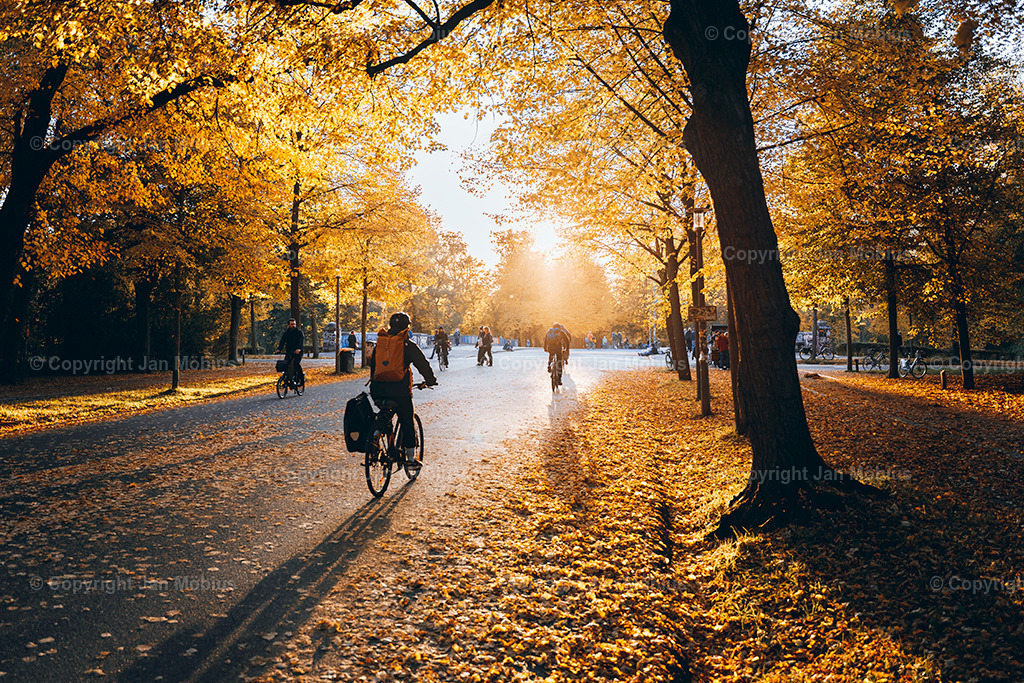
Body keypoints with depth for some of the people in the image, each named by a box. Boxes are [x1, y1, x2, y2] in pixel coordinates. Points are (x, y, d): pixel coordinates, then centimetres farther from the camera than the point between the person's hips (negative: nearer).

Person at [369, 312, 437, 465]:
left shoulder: (379, 342, 13)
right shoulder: (408, 344, -1)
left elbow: (372, 365, 22)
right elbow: (422, 363, 4)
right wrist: (431, 380, 19)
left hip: (378, 389, 4)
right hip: (399, 389, -4)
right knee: (407, 423, 7)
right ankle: (410, 457, 10)